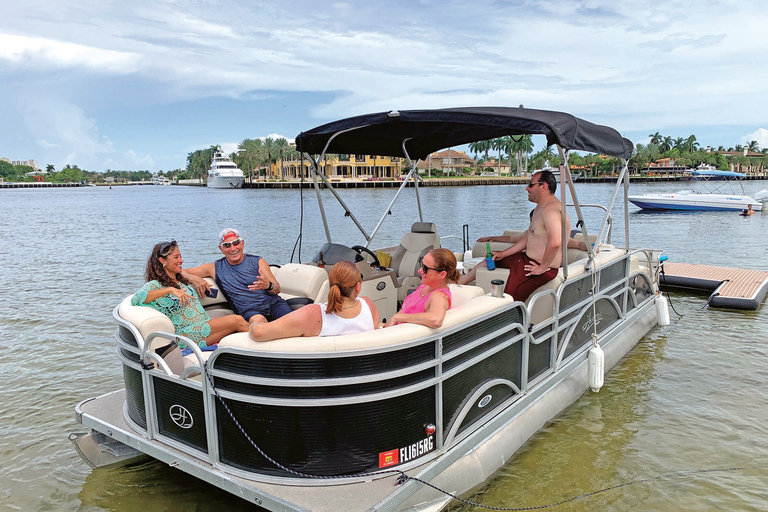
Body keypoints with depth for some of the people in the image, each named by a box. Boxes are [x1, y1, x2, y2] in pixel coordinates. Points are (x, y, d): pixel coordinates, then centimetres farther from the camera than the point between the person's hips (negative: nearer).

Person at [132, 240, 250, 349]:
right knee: (236, 320, -25)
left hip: (207, 326, 8)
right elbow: (136, 299, -21)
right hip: (186, 333, -8)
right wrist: (170, 290, -25)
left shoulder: (182, 281, 24)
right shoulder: (155, 285, 0)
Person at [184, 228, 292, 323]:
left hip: (273, 303, 1)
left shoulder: (258, 261, 11)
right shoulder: (215, 268, 12)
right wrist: (194, 278, -10)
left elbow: (277, 289, 5)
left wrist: (268, 285, -21)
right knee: (257, 320, -39)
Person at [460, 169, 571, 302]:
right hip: (528, 258, 11)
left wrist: (542, 268, -27)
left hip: (542, 268, -11)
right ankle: (457, 284, 33)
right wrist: (503, 254, 15)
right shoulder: (540, 208, 13)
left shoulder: (551, 209, -23)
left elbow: (555, 242, -38)